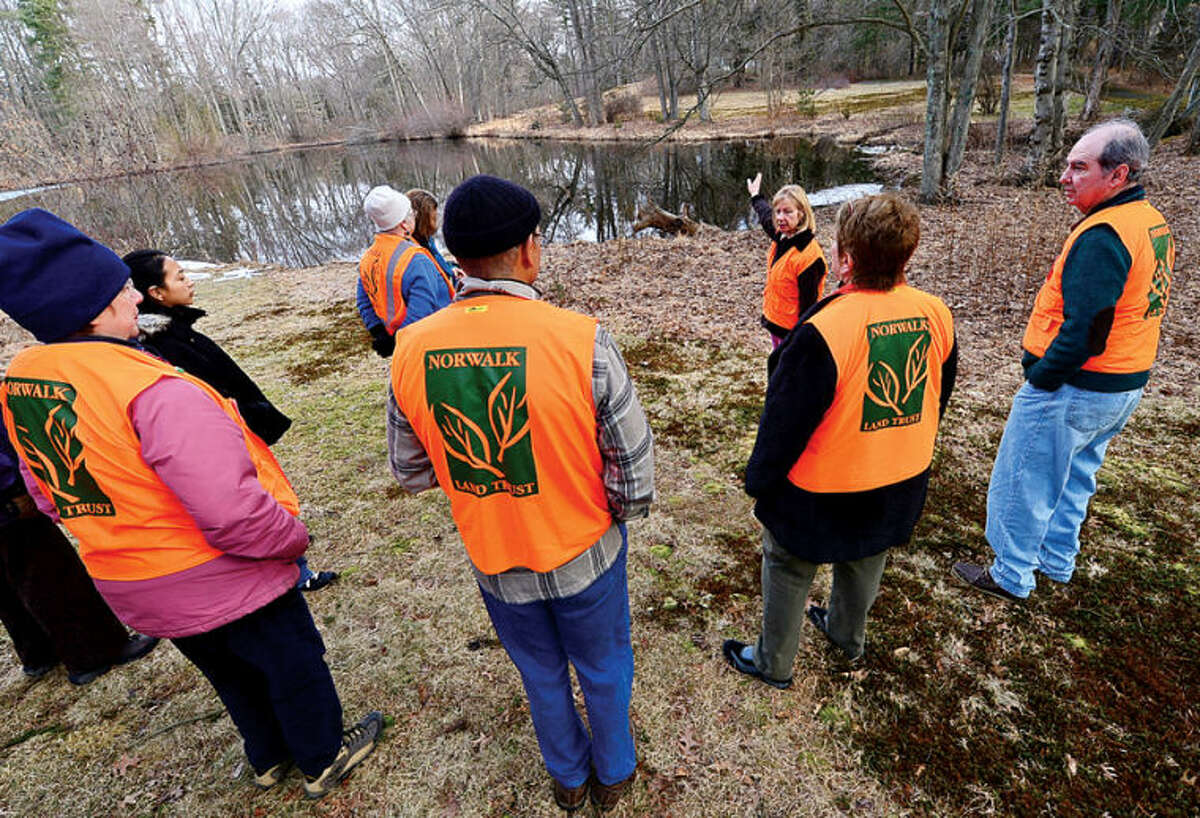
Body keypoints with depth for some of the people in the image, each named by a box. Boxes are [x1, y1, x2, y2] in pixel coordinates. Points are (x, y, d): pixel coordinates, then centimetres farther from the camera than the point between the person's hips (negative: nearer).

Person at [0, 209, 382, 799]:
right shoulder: (155, 392, -33)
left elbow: (53, 495, 8)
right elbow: (233, 513, -35)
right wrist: (292, 537, -16)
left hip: (127, 586, 8)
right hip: (224, 581, -7)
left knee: (232, 673, 29)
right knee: (293, 663, 18)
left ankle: (269, 757, 53)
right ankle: (324, 760, 41)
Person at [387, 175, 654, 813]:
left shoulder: (411, 349, -14)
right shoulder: (581, 339, -26)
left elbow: (411, 472, -2)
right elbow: (633, 470, -19)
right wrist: (625, 510, 2)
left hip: (493, 562, 3)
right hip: (583, 553, -2)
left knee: (541, 675, 29)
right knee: (604, 669, 26)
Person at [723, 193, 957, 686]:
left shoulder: (824, 331, -31)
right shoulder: (936, 314, -9)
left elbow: (784, 422, -22)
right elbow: (939, 397, 7)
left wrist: (758, 480, -6)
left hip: (823, 496, -6)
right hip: (901, 488, 7)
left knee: (787, 572, 17)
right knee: (865, 565, 30)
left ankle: (772, 664, 37)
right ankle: (848, 638, 56)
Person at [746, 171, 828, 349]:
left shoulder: (809, 255, -25)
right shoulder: (782, 236, -1)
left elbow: (808, 305, -23)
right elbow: (765, 216, 24)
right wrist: (756, 196, 41)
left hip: (791, 331, -9)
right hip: (774, 322, 9)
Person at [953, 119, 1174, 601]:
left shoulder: (1102, 236, -24)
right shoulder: (1152, 223, 9)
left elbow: (1084, 329, -29)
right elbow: (1133, 311, 14)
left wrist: (1040, 377, -16)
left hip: (1072, 388, -10)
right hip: (1127, 384, 10)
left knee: (1022, 483, 5)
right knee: (1075, 477, 24)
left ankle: (1011, 577, 21)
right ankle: (1057, 562, 41)